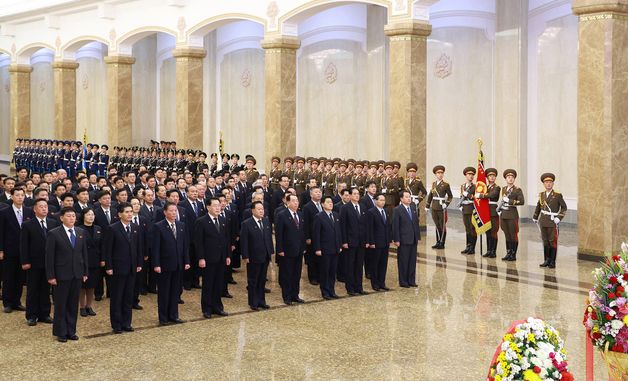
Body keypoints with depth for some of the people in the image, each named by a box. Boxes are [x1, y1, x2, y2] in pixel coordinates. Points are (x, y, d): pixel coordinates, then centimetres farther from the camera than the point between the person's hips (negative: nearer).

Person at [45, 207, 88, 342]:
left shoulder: (81, 232, 8)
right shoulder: (53, 234, -7)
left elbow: (84, 253, 11)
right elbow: (49, 256, -8)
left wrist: (85, 272, 7)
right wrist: (51, 276, -11)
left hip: (77, 274, 4)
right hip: (61, 275, -4)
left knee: (73, 305, 10)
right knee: (60, 305, 5)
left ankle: (71, 331, 20)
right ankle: (60, 332, 15)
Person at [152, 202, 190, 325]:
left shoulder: (181, 225, 7)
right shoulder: (158, 227, -8)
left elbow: (185, 244, 9)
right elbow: (155, 247, -10)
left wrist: (186, 261, 4)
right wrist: (156, 264, -15)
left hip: (178, 264, 5)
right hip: (164, 265, -5)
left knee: (175, 291, 11)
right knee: (163, 292, 5)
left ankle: (174, 315, 21)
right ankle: (163, 318, 14)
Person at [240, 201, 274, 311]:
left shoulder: (266, 221, 6)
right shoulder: (246, 224, -11)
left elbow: (269, 237, 12)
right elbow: (243, 241, -12)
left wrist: (271, 251, 7)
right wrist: (245, 256, -14)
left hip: (265, 256, 5)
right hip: (253, 257, -5)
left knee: (262, 280, 14)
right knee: (253, 281, 7)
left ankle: (261, 301, 24)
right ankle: (253, 303, 16)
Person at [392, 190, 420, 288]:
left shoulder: (413, 207, 10)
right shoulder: (397, 210, -9)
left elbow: (416, 222, 13)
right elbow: (395, 226, -10)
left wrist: (418, 236, 8)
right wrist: (396, 240, -14)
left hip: (413, 239, 6)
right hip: (403, 240, -6)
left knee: (412, 261, 10)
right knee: (403, 262, 2)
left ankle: (411, 280, 18)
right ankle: (403, 281, 11)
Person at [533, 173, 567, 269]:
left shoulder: (558, 195, -5)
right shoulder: (541, 195, 8)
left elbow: (564, 208, 0)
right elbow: (538, 206, 22)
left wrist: (559, 218, -10)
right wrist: (535, 217, 22)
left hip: (553, 222, -4)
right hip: (543, 221, 4)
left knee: (553, 241, -1)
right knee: (545, 241, 8)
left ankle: (552, 262, 7)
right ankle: (546, 260, 17)